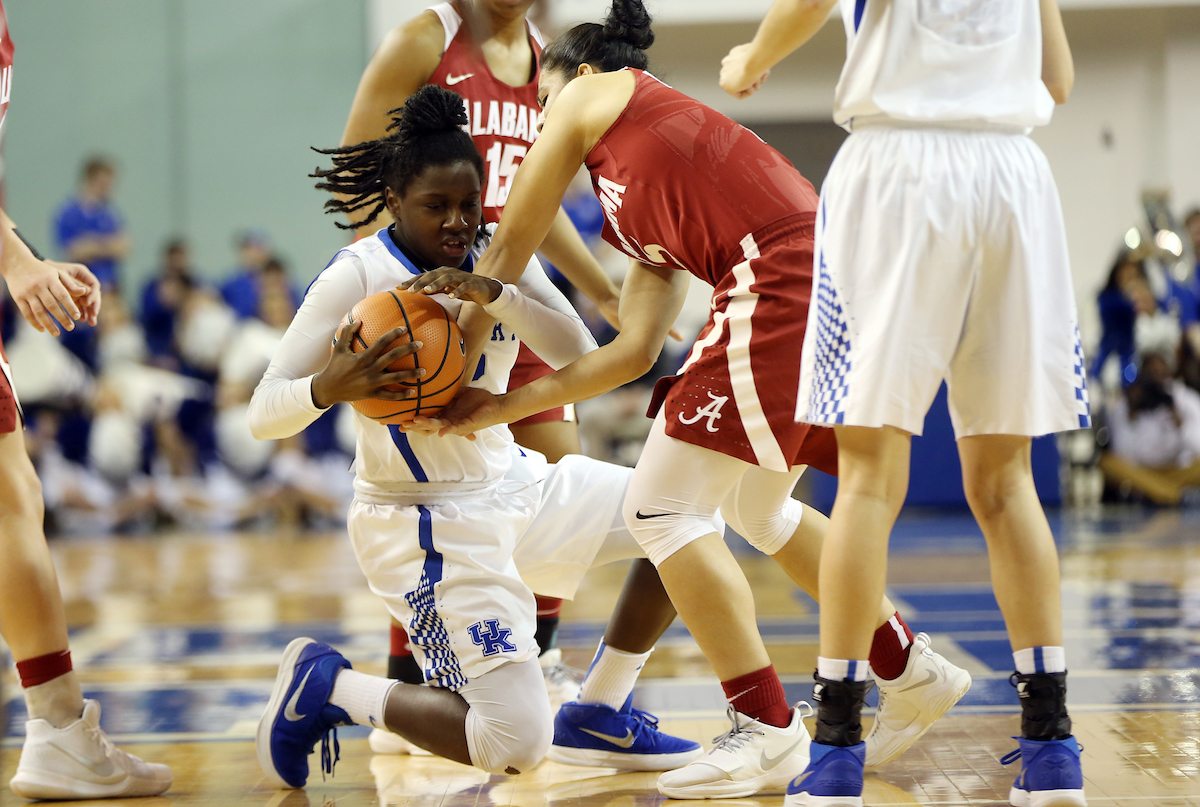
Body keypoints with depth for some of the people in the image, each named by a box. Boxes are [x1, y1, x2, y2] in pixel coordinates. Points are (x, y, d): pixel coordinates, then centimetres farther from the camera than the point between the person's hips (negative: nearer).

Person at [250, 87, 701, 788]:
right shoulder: (358, 276, -17)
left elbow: (578, 353, -13)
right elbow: (264, 413, -21)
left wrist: (493, 294, -29)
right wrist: (329, 389, -44)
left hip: (512, 480, 8)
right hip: (429, 519, -8)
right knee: (516, 745, -17)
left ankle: (603, 711, 17)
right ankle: (327, 686, 5)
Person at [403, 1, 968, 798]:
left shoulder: (593, 93, 12)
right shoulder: (648, 218, 30)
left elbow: (508, 251, 15)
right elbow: (636, 349, 19)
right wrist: (499, 407, 19)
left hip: (785, 281, -9)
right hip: (841, 284, 9)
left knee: (662, 507, 0)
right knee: (756, 507, 26)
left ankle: (768, 729, 2)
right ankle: (911, 671, 31)